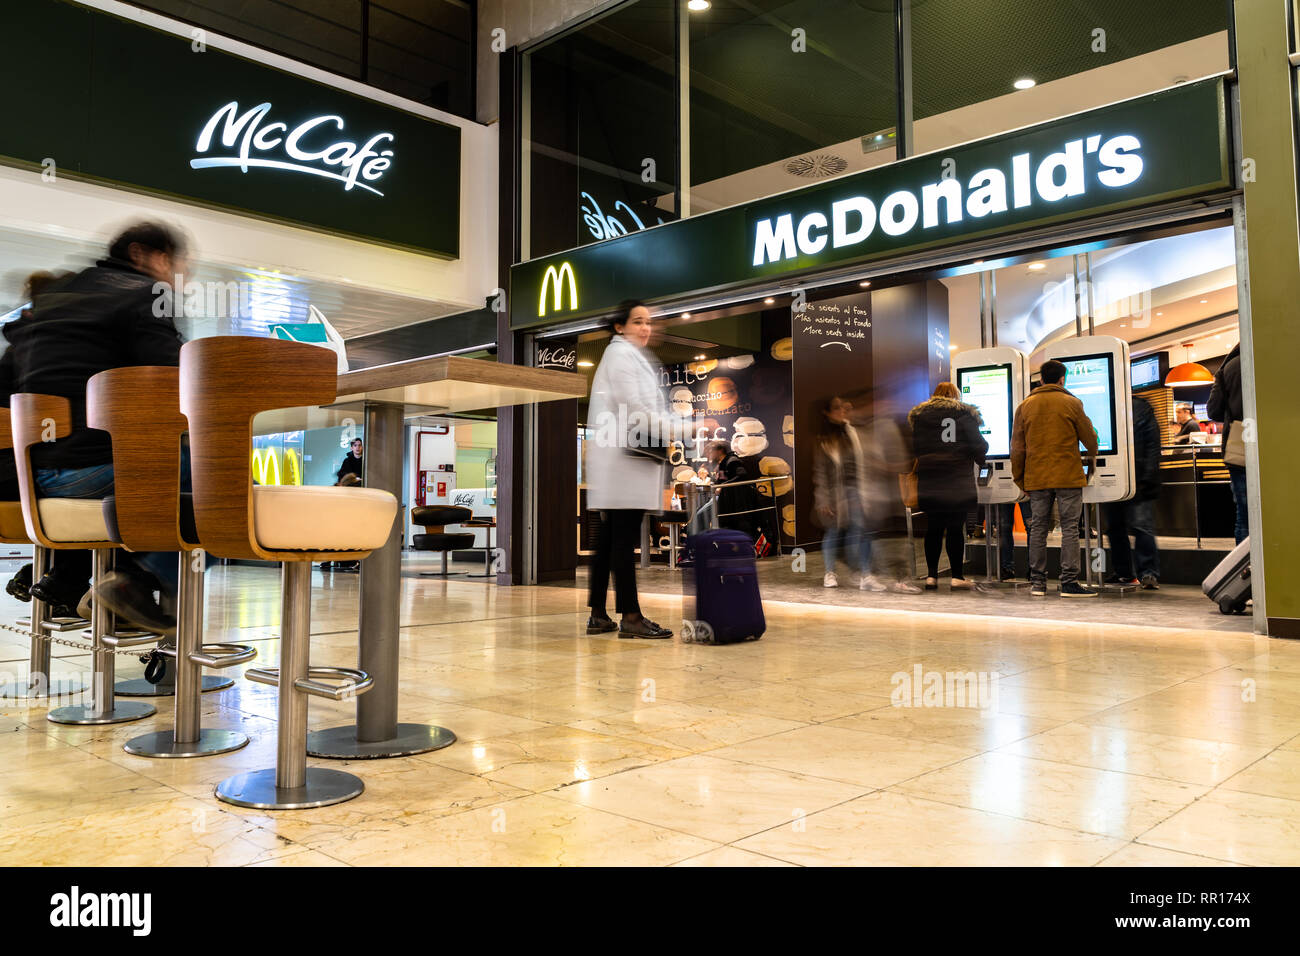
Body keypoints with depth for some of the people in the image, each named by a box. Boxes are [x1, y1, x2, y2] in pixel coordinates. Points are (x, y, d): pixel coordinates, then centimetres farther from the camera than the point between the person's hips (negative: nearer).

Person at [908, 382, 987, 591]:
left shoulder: (918, 415, 11)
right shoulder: (965, 413, 2)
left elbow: (914, 446, 11)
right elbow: (978, 445, 0)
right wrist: (981, 458, 20)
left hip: (929, 481, 3)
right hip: (958, 480, -3)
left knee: (933, 528, 8)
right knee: (956, 528, 0)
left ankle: (931, 575, 7)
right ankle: (957, 576, 1)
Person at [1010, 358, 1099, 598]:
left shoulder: (1025, 406, 6)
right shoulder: (1072, 403, -1)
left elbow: (1017, 447, 6)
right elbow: (1089, 437, 5)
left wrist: (1019, 478, 14)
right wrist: (1092, 457, 28)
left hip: (1036, 479, 3)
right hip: (1068, 477, -3)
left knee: (1038, 527, 7)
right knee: (1069, 528, 0)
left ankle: (1037, 582, 9)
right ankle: (1069, 582, -2)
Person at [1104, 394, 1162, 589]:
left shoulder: (1141, 409, 3)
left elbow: (1152, 445, -2)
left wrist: (1147, 478, -11)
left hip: (1136, 481, -4)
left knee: (1142, 526, -8)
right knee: (1114, 528, 9)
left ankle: (1148, 573, -5)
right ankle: (1122, 572, 19)